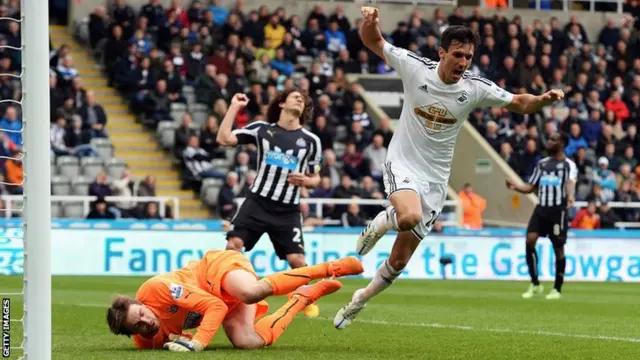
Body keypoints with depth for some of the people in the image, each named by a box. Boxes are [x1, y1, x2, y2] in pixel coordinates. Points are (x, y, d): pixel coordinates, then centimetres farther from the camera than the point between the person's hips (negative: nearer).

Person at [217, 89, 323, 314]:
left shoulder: (311, 140, 7)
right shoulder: (262, 129, 4)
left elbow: (315, 178, 15)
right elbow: (224, 139, -5)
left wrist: (306, 181, -9)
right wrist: (234, 107, -3)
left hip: (288, 211, 0)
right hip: (258, 202, 0)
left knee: (296, 260, -8)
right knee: (233, 245, -14)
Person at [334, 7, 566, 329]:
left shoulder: (475, 89, -7)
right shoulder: (415, 67, -11)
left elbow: (521, 104, 0)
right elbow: (373, 42, -1)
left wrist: (544, 99, -21)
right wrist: (370, 22, -23)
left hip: (435, 179, 3)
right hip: (402, 163, -3)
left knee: (399, 260, 7)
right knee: (411, 216, -37)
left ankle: (360, 300, 34)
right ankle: (379, 223, 0)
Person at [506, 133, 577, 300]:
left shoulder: (568, 164, -2)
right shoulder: (542, 164, 17)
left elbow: (570, 182, -23)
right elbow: (531, 187, 21)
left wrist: (570, 197, -44)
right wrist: (516, 186, 1)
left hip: (558, 210, -5)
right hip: (541, 208, 5)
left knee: (558, 248, 1)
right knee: (530, 239, -12)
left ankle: (557, 289, 13)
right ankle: (535, 284, -3)